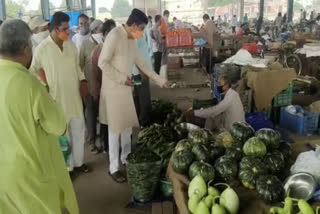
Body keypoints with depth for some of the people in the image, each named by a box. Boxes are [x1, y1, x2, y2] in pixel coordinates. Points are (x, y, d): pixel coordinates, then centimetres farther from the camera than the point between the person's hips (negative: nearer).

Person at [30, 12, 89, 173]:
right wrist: (44, 85, -8)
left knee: (78, 129, 14)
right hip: (56, 97, -4)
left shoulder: (71, 45, 2)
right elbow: (32, 70, -1)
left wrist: (83, 81, 4)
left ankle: (78, 161, 33)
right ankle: (66, 166, 23)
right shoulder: (42, 49, -12)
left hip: (74, 95, 5)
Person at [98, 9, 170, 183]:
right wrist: (122, 78, -17)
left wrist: (160, 81, 15)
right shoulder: (115, 35, -16)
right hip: (113, 89, -8)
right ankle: (114, 168, 11)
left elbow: (142, 64, 16)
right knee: (115, 128, -1)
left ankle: (126, 158, 33)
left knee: (128, 125, 15)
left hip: (126, 89, 8)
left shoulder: (132, 40, 10)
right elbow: (102, 62, -19)